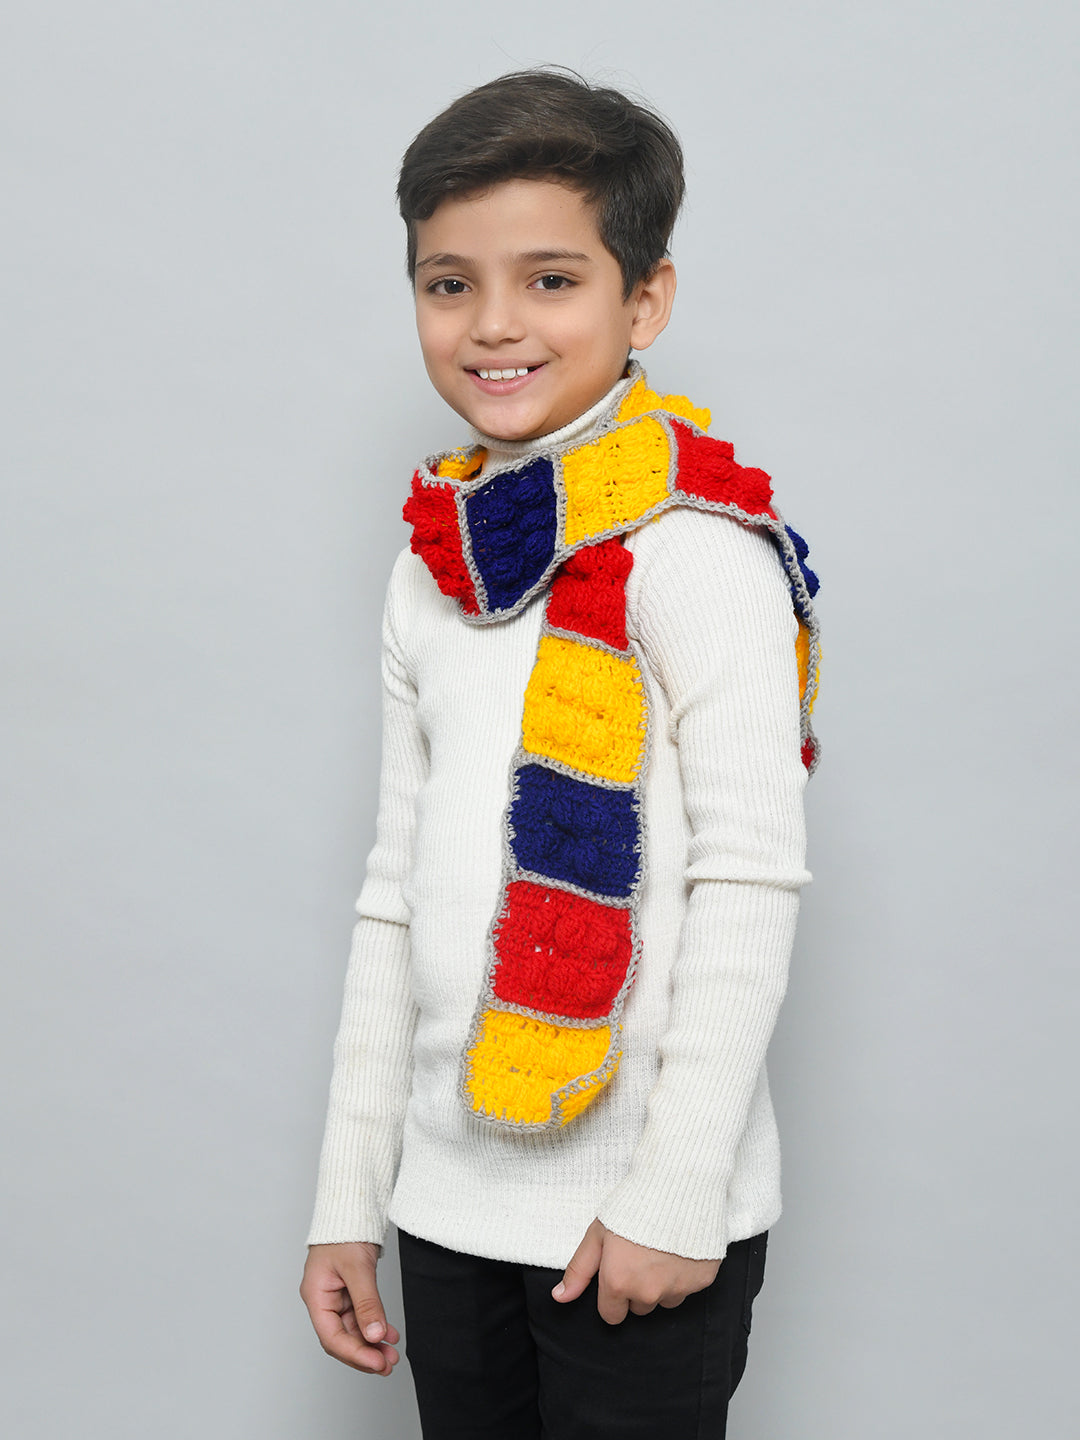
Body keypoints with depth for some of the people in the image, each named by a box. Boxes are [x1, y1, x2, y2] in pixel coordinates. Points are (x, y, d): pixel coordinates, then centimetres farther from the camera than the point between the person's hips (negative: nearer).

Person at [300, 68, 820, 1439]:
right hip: (451, 1196, 6)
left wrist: (676, 1194, -15)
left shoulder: (692, 545, -12)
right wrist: (349, 1197, 11)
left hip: (633, 1212, -6)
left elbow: (747, 879, -15)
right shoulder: (433, 566, 7)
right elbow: (399, 888, 10)